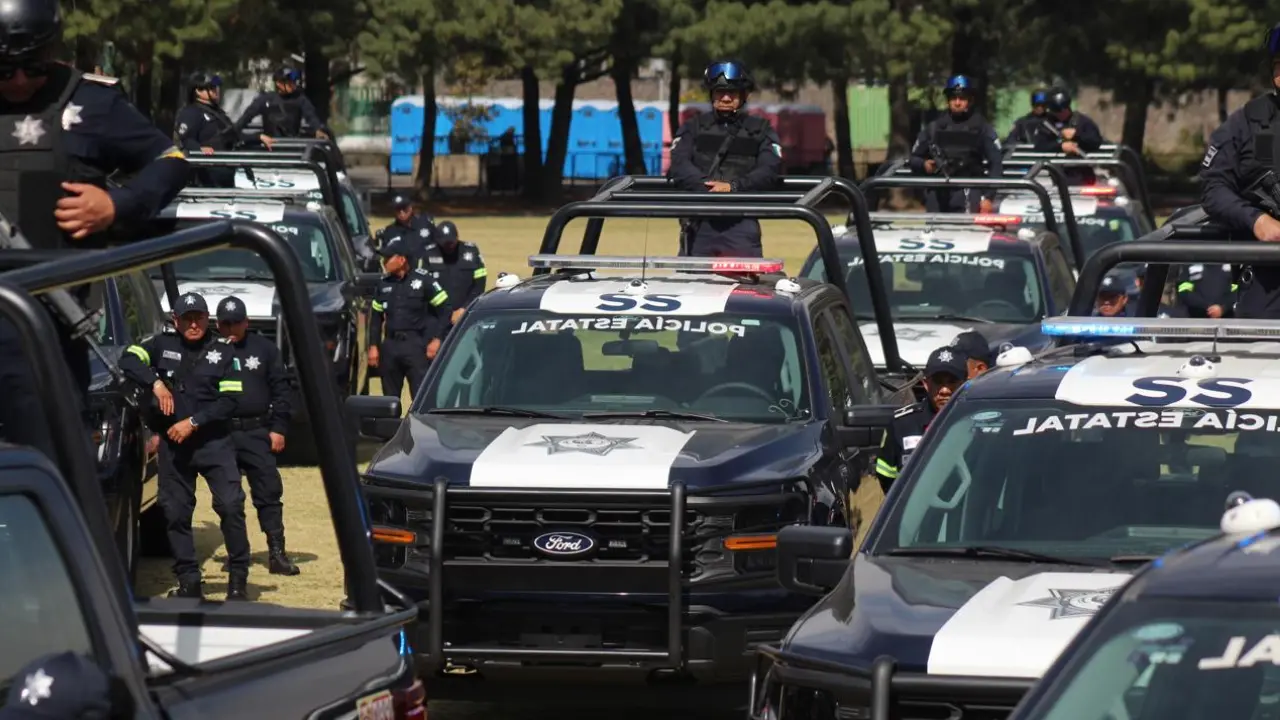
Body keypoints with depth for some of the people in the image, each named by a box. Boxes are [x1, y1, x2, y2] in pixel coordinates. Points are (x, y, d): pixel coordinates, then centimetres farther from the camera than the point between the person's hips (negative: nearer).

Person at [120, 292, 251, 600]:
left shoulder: (223, 351, 1)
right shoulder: (163, 345, 7)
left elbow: (231, 400, -5)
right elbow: (129, 360, -3)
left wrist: (193, 422, -12)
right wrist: (155, 383, -17)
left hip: (214, 442, -2)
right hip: (173, 445, 2)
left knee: (231, 505, -13)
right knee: (175, 513, 4)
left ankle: (238, 578, -2)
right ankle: (189, 582, 13)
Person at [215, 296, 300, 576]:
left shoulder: (264, 349, 9)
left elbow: (281, 389, 7)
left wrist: (279, 428, 1)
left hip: (257, 434, 0)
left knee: (269, 491, -4)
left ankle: (277, 553, -2)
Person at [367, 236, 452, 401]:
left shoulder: (422, 280, -4)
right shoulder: (384, 284, 13)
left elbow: (446, 310, -3)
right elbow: (376, 317, 19)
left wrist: (437, 339, -9)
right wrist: (373, 346, 11)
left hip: (416, 345, -5)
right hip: (390, 346, 6)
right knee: (389, 399, 10)